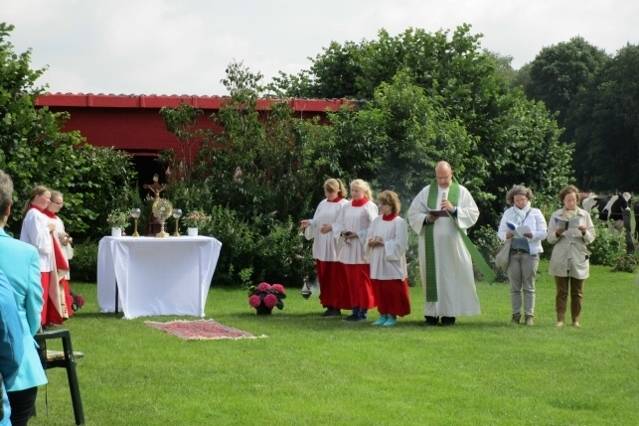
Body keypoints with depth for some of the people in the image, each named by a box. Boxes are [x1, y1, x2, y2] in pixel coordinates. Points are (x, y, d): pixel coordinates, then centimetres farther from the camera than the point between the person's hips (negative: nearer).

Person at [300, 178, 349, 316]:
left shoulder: (344, 205, -4)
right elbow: (317, 222, 14)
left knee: (336, 278, -4)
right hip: (322, 247, 6)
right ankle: (329, 305, 12)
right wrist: (309, 223, -5)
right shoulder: (322, 204, 16)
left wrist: (332, 227, -23)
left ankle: (336, 306, 1)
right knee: (324, 278, 6)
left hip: (335, 248, -6)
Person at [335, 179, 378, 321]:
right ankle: (355, 309, 12)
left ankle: (363, 310, 2)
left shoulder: (370, 207, -4)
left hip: (362, 250, -6)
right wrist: (342, 233, -7)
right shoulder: (346, 207, 13)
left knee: (363, 281, -4)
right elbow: (339, 224, 13)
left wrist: (357, 234, -15)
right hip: (348, 249, 6)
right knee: (351, 281, 7)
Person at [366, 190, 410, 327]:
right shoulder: (376, 221, 11)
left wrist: (383, 243, -16)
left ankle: (392, 315, 5)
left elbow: (400, 244, -15)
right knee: (379, 290, 8)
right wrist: (372, 242, -9)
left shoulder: (399, 222, -9)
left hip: (392, 262, -6)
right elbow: (368, 238, 13)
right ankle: (383, 315, 16)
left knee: (392, 291, -2)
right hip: (377, 262, 6)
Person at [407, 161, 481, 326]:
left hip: (453, 242, -1)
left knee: (452, 276, -2)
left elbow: (473, 214, 0)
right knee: (433, 276, -1)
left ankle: (449, 313, 2)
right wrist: (426, 218, -11)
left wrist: (454, 210, -14)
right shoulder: (426, 192, 9)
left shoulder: (461, 192, 6)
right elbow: (412, 213, 8)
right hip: (431, 243, 1)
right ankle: (432, 313, 2)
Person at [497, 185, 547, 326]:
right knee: (515, 286, 1)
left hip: (530, 252, -2)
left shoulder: (535, 213, 9)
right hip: (513, 252, 2)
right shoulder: (508, 213, 14)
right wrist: (508, 235, -13)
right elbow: (500, 232, 9)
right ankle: (516, 314, 6)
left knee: (529, 286, -3)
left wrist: (531, 234, -17)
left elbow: (543, 233, 2)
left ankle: (529, 315, -1)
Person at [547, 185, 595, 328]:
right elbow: (550, 239, 5)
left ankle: (576, 320, 10)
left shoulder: (584, 215, 7)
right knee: (561, 292, -2)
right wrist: (557, 234, -15)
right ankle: (560, 319, 2)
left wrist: (584, 232, -15)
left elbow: (591, 238, 5)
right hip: (560, 259, 0)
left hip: (578, 259, 1)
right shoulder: (556, 216, 6)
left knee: (577, 293, 4)